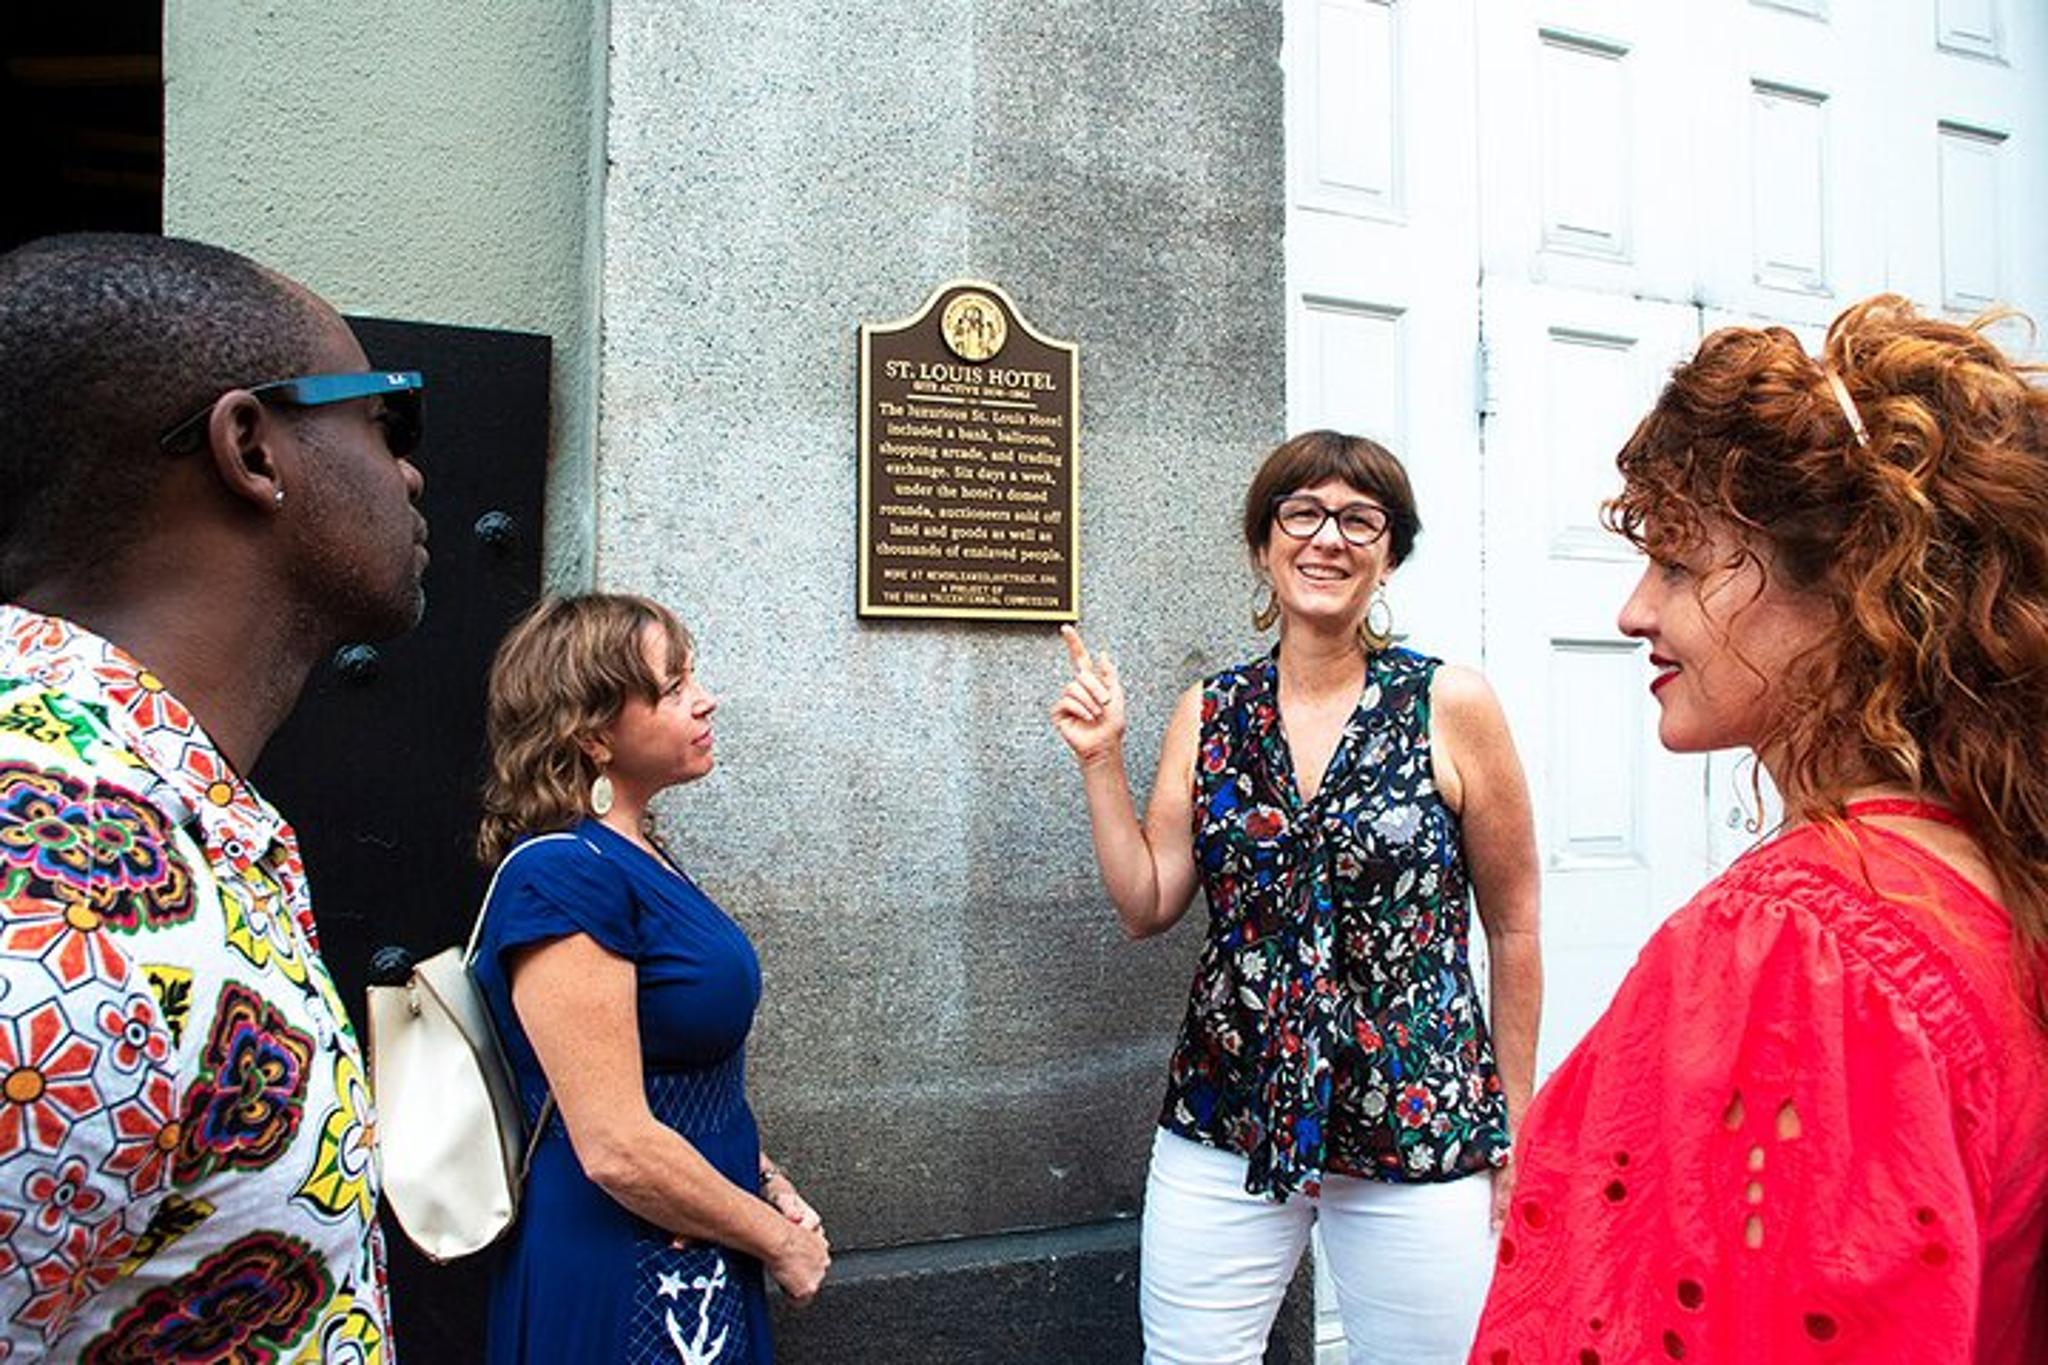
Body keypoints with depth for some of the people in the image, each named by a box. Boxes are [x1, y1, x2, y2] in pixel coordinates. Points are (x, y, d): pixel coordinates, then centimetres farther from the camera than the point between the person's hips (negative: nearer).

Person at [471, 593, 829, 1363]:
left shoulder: (638, 858, 7)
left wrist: (772, 1186, 3)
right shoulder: (563, 876, -21)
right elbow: (618, 1149, -24)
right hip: (618, 1280, -8)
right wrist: (780, 1240, -12)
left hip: (696, 1268, 8)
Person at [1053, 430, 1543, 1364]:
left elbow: (1513, 929, 0)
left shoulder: (1451, 707, -6)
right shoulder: (1209, 714, 3)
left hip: (1418, 1128, -2)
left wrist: (1512, 1126, 3)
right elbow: (1146, 906, 5)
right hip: (1224, 1122, 3)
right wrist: (1100, 762, -4)